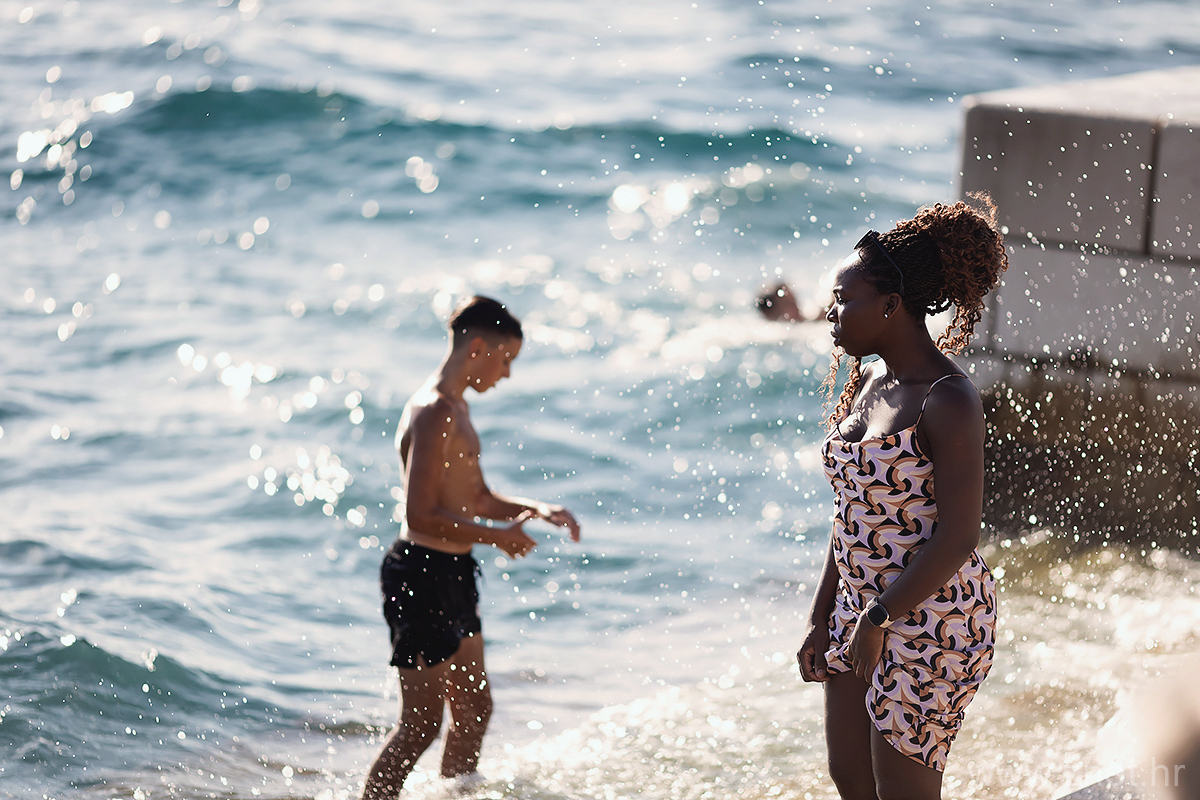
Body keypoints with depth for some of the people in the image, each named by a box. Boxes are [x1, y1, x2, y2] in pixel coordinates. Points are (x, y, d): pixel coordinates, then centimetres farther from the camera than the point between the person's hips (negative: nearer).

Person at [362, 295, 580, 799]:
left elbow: (477, 498, 21)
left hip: (452, 576, 11)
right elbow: (422, 517, -25)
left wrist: (536, 510, 6)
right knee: (421, 723, -6)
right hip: (422, 575, -11)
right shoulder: (434, 413, -20)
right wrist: (498, 537, -17)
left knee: (474, 711, 17)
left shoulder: (455, 407, 14)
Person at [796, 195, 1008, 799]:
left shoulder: (948, 402, -21)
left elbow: (957, 538, -23)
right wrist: (820, 617, 13)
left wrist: (876, 623, -18)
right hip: (863, 607, 8)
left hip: (930, 620, -8)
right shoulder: (869, 380, 5)